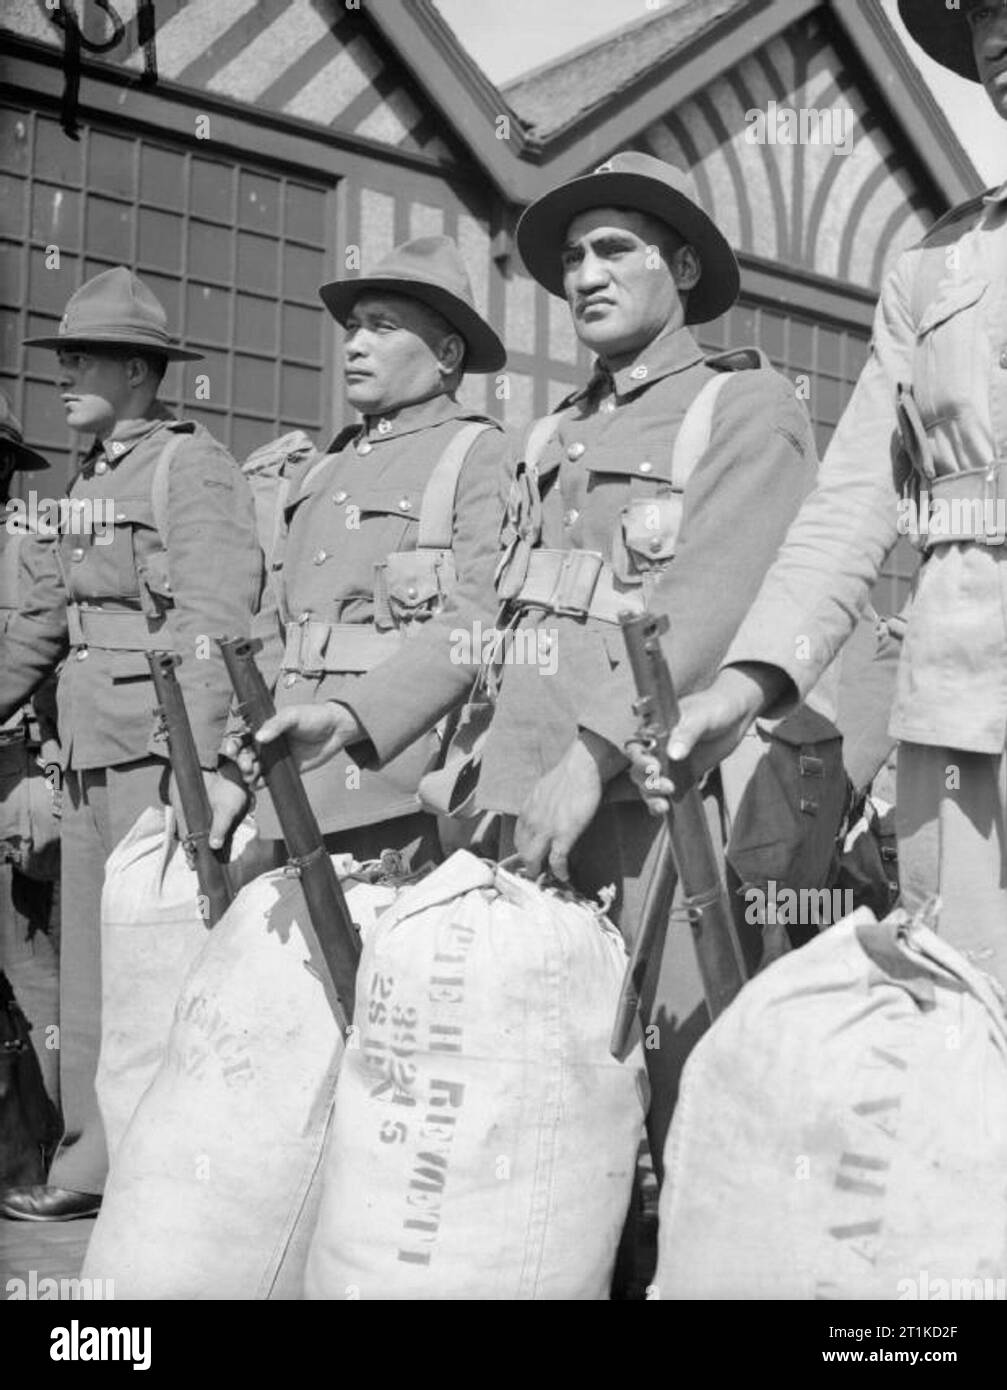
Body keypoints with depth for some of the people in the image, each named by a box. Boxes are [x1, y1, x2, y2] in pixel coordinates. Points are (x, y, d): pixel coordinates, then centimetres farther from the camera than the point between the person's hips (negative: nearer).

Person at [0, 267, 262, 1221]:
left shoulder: (192, 467, -8)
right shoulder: (90, 478, 18)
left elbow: (216, 616, -19)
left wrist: (194, 761, -27)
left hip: (163, 747, -9)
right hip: (90, 750, 9)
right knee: (87, 955, 12)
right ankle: (91, 1159, 22)